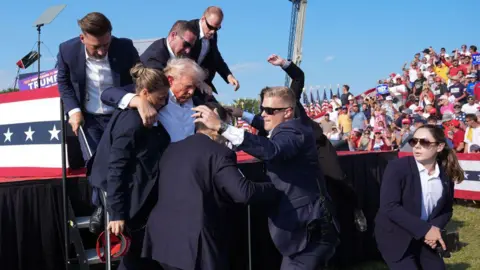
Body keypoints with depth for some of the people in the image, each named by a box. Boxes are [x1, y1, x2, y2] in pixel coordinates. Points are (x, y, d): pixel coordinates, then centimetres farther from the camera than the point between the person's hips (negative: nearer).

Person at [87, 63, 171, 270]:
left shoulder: (137, 117, 6)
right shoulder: (131, 122, -23)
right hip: (131, 201, -10)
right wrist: (117, 214, -22)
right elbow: (116, 169, -24)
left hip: (138, 198, 10)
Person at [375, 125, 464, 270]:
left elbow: (447, 210, 8)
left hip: (424, 239, 5)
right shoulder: (397, 167, -16)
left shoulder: (446, 175, -1)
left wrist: (436, 228, -13)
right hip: (394, 236, -5)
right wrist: (425, 229, -25)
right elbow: (389, 206, -23)